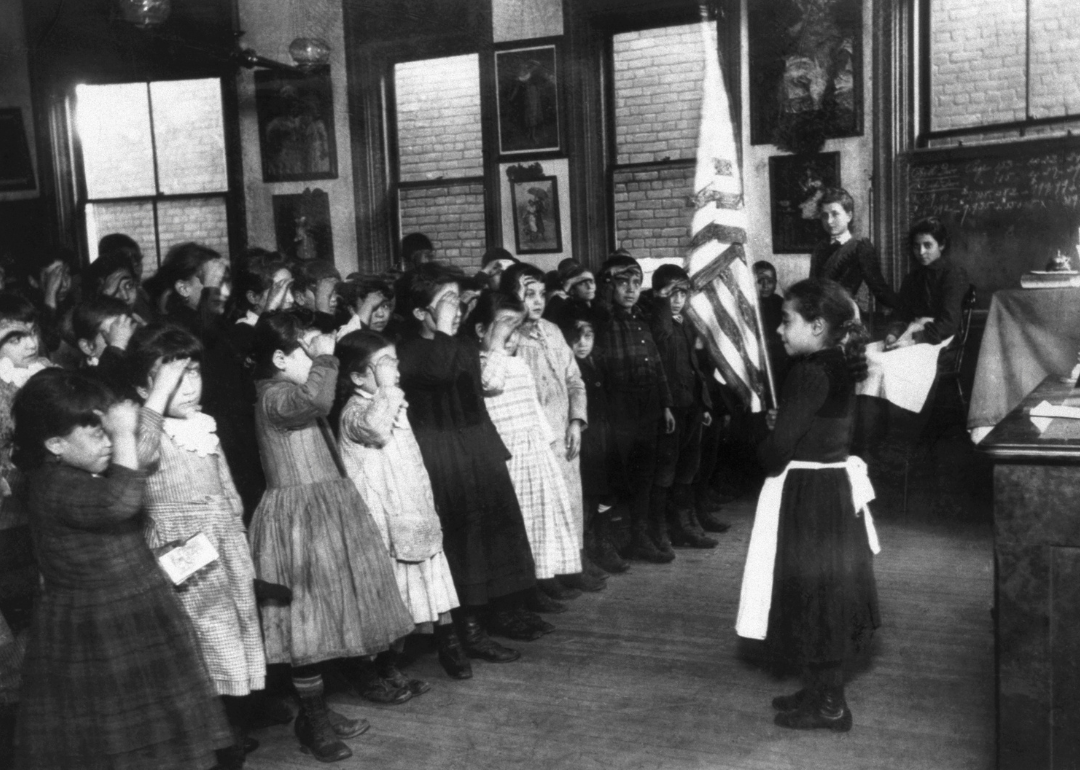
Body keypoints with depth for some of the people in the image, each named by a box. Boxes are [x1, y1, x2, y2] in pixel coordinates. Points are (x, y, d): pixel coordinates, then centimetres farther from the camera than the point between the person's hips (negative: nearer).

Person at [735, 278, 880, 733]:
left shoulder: (810, 373, -21)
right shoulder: (839, 368, 7)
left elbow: (777, 454, -22)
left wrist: (765, 443, -2)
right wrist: (783, 423, 5)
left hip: (807, 498, -9)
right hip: (835, 489, 9)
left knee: (812, 593, 2)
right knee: (826, 593, 17)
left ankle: (828, 706, 14)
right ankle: (822, 690, 30)